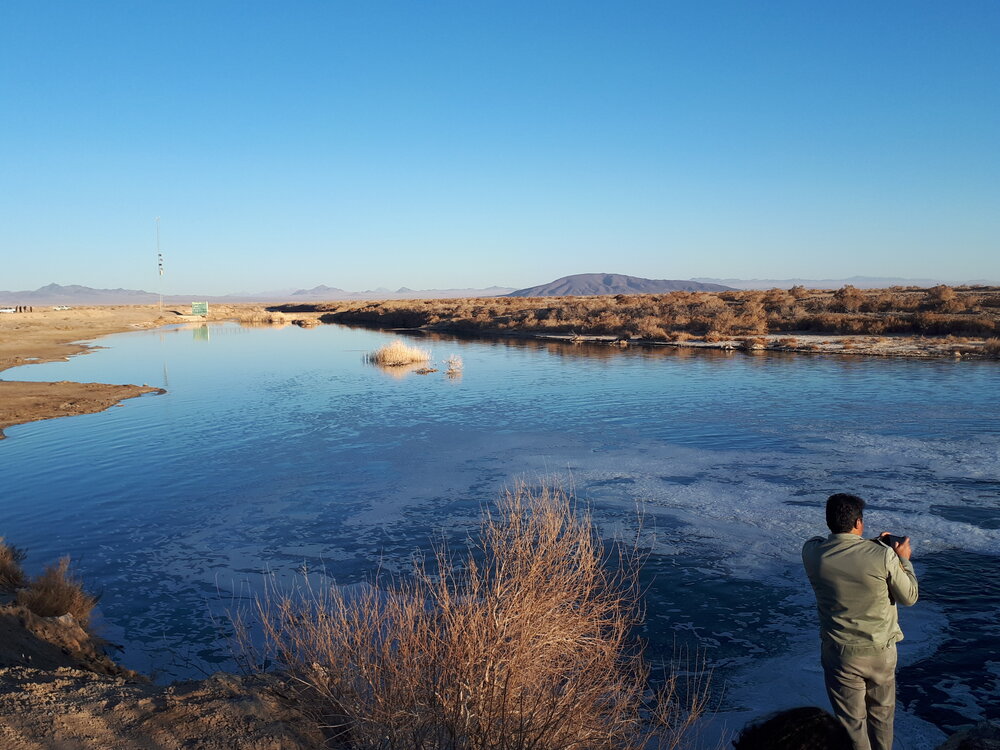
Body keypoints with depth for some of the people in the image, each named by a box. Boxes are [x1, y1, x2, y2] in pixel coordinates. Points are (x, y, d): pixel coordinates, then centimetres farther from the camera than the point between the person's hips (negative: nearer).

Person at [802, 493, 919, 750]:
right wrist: (903, 559, 7)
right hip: (880, 651, 0)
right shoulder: (883, 555, -21)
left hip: (838, 653, 0)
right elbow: (909, 598, -6)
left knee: (851, 721, 16)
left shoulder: (811, 553, -16)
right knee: (881, 715, 25)